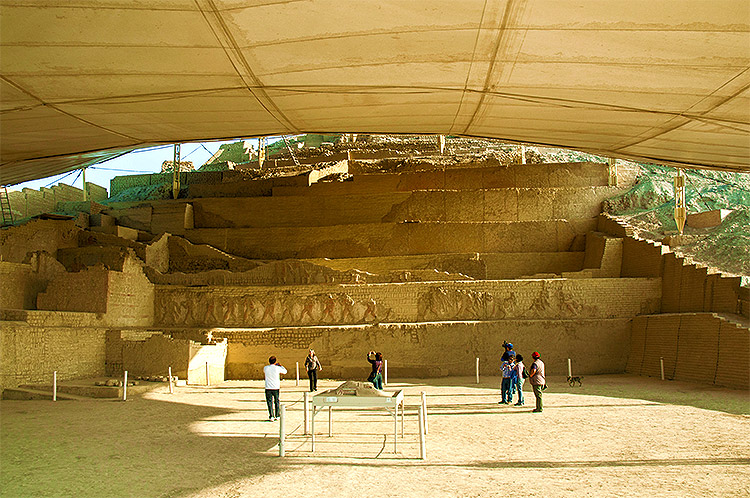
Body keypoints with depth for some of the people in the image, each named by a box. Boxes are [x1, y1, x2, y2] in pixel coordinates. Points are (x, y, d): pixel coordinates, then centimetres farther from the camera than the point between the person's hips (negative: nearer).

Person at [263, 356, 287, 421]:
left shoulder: (265, 368, -2)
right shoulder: (277, 368, -6)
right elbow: (285, 371, 11)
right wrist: (280, 366, 23)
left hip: (268, 388, 0)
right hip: (276, 387, 0)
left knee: (269, 402, 4)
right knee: (277, 402, 14)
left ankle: (271, 416, -3)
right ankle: (277, 416, 20)